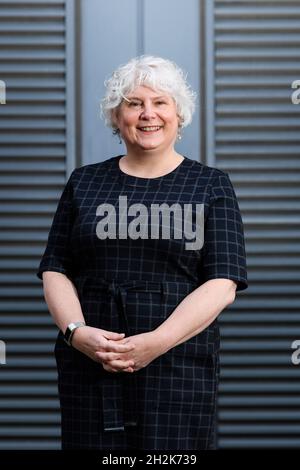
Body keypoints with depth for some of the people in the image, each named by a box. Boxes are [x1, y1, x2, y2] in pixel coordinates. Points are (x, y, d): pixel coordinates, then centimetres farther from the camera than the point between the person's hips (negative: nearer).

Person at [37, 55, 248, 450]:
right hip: (88, 366, 2)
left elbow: (223, 284, -5)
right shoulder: (85, 183, 11)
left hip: (179, 365, -2)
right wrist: (75, 330, -11)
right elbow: (55, 270, 8)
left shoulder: (211, 186, 4)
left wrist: (158, 341, -17)